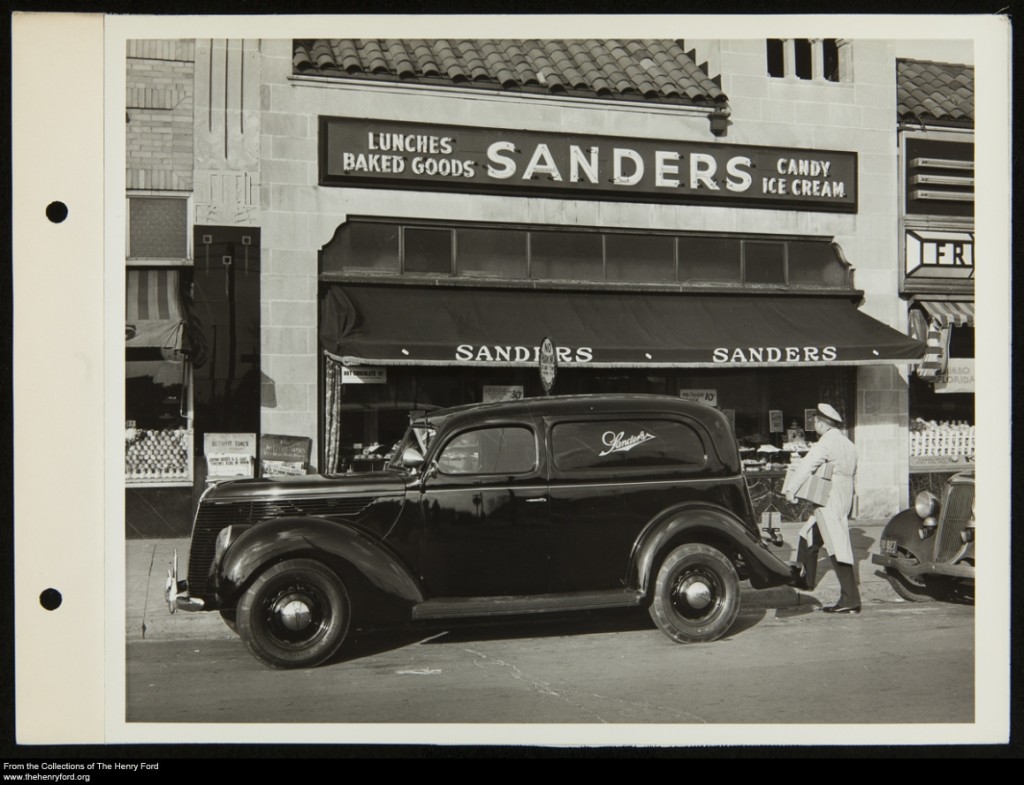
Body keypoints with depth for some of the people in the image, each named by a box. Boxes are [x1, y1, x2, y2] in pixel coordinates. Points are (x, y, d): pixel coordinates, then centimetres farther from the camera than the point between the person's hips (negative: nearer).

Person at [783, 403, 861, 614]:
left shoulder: (827, 442, -13)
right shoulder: (848, 445, 15)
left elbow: (807, 465, -18)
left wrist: (790, 489, -14)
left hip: (830, 504, -10)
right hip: (844, 500, 10)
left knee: (838, 550, -10)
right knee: (808, 537, 23)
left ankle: (850, 601, -11)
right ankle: (805, 578, 37)